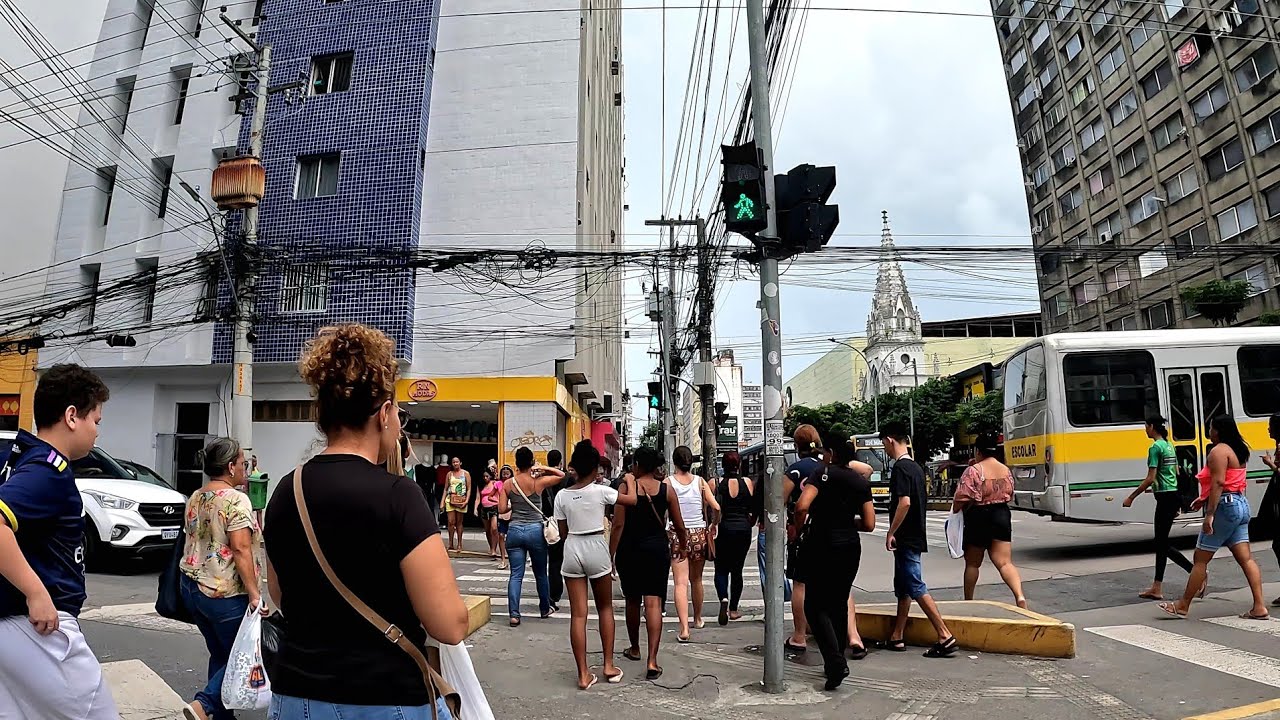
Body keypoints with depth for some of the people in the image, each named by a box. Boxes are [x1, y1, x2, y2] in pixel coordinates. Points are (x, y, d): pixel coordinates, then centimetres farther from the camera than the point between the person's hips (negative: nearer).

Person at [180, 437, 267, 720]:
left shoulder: (195, 498, 10)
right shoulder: (236, 499, -17)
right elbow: (241, 549, -22)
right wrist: (254, 593, -20)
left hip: (191, 587, 8)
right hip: (225, 593, -8)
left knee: (220, 655, 16)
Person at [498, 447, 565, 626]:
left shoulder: (508, 484, -1)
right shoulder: (539, 482, -6)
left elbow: (502, 509, -3)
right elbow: (562, 475, 7)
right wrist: (543, 468, 5)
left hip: (514, 531, 1)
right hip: (535, 530, -1)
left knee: (516, 575, 4)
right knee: (540, 574, 15)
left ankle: (514, 614, -3)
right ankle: (545, 609, 30)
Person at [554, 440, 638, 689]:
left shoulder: (562, 495, -1)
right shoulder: (601, 491, -10)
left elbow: (563, 532, 4)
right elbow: (634, 500, -5)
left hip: (572, 549, 2)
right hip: (596, 548, -2)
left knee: (578, 614, 5)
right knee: (605, 608, 17)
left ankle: (583, 674, 8)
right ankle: (609, 666, 20)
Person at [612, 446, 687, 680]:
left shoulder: (626, 487, -7)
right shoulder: (667, 489, -1)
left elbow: (618, 525, -10)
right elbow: (679, 525, 5)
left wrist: (611, 554, -5)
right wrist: (683, 544, 23)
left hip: (629, 549, 0)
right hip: (657, 549, 0)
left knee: (632, 601, 17)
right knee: (653, 603, -2)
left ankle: (634, 649, 35)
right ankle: (652, 661, -9)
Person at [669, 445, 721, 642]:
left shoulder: (668, 482, -6)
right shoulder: (700, 481, -1)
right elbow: (716, 507, -5)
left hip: (677, 535, -2)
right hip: (699, 535, 2)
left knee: (681, 583, -4)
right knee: (696, 580, 19)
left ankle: (684, 628, -15)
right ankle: (698, 619, 37)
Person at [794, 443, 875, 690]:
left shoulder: (823, 472, -9)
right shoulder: (861, 481, 7)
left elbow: (802, 506, -22)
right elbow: (869, 524, 5)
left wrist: (798, 526, -4)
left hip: (822, 546, -5)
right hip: (850, 547, 6)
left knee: (816, 606, 2)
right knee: (839, 605, 17)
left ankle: (835, 663, -11)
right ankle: (837, 660, 24)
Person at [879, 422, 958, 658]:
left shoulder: (900, 468, -16)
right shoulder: (916, 467, 13)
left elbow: (904, 502, -25)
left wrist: (891, 533, -17)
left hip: (905, 539, -10)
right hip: (915, 536, 10)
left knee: (916, 588, -6)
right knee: (903, 588, 14)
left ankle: (945, 637, -5)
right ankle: (896, 638, 21)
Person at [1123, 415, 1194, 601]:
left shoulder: (1156, 447, -14)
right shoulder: (1169, 446, 14)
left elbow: (1150, 479, -17)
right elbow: (1176, 473, 19)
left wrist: (1131, 497, -11)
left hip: (1165, 498, -9)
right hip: (1174, 496, 9)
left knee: (1163, 544, -2)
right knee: (1160, 542, 10)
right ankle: (1157, 588, 11)